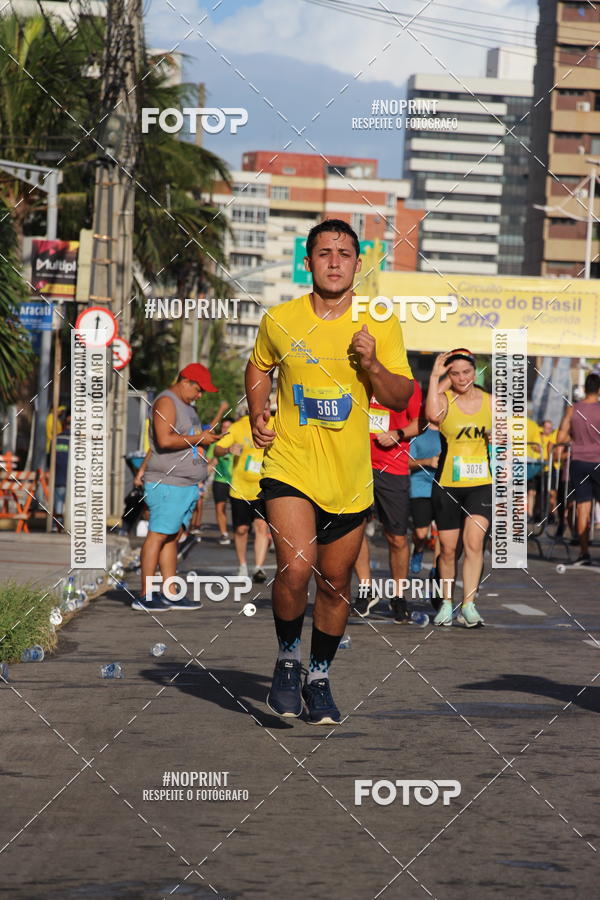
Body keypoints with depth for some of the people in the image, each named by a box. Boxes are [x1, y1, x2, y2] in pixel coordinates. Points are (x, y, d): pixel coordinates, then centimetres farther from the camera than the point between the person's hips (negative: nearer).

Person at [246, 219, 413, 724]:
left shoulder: (381, 326, 0)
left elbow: (401, 399, -1)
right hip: (290, 467, -2)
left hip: (350, 477, 2)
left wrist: (372, 364, -18)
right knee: (296, 568, -20)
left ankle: (319, 678, 30)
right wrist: (257, 416, 6)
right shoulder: (280, 321, 0)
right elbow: (259, 368, 21)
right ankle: (288, 658, 6)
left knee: (336, 582, 10)